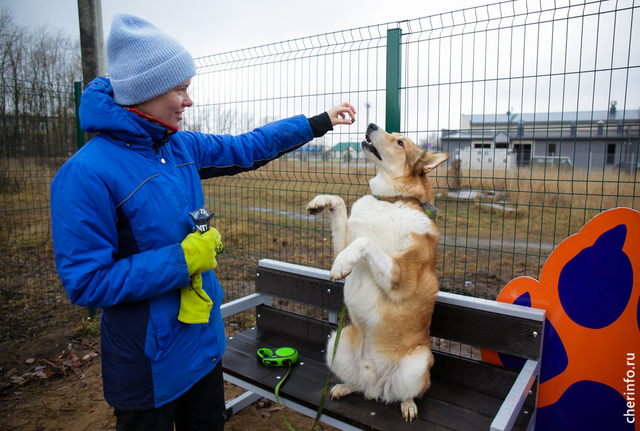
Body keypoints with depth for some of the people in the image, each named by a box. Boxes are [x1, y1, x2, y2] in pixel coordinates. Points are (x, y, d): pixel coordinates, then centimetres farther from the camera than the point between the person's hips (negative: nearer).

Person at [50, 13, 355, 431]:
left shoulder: (181, 146, -2)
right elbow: (86, 282, -22)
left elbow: (247, 148, 8)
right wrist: (183, 259, -24)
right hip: (149, 359, -6)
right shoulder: (87, 173, -22)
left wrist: (320, 122, 11)